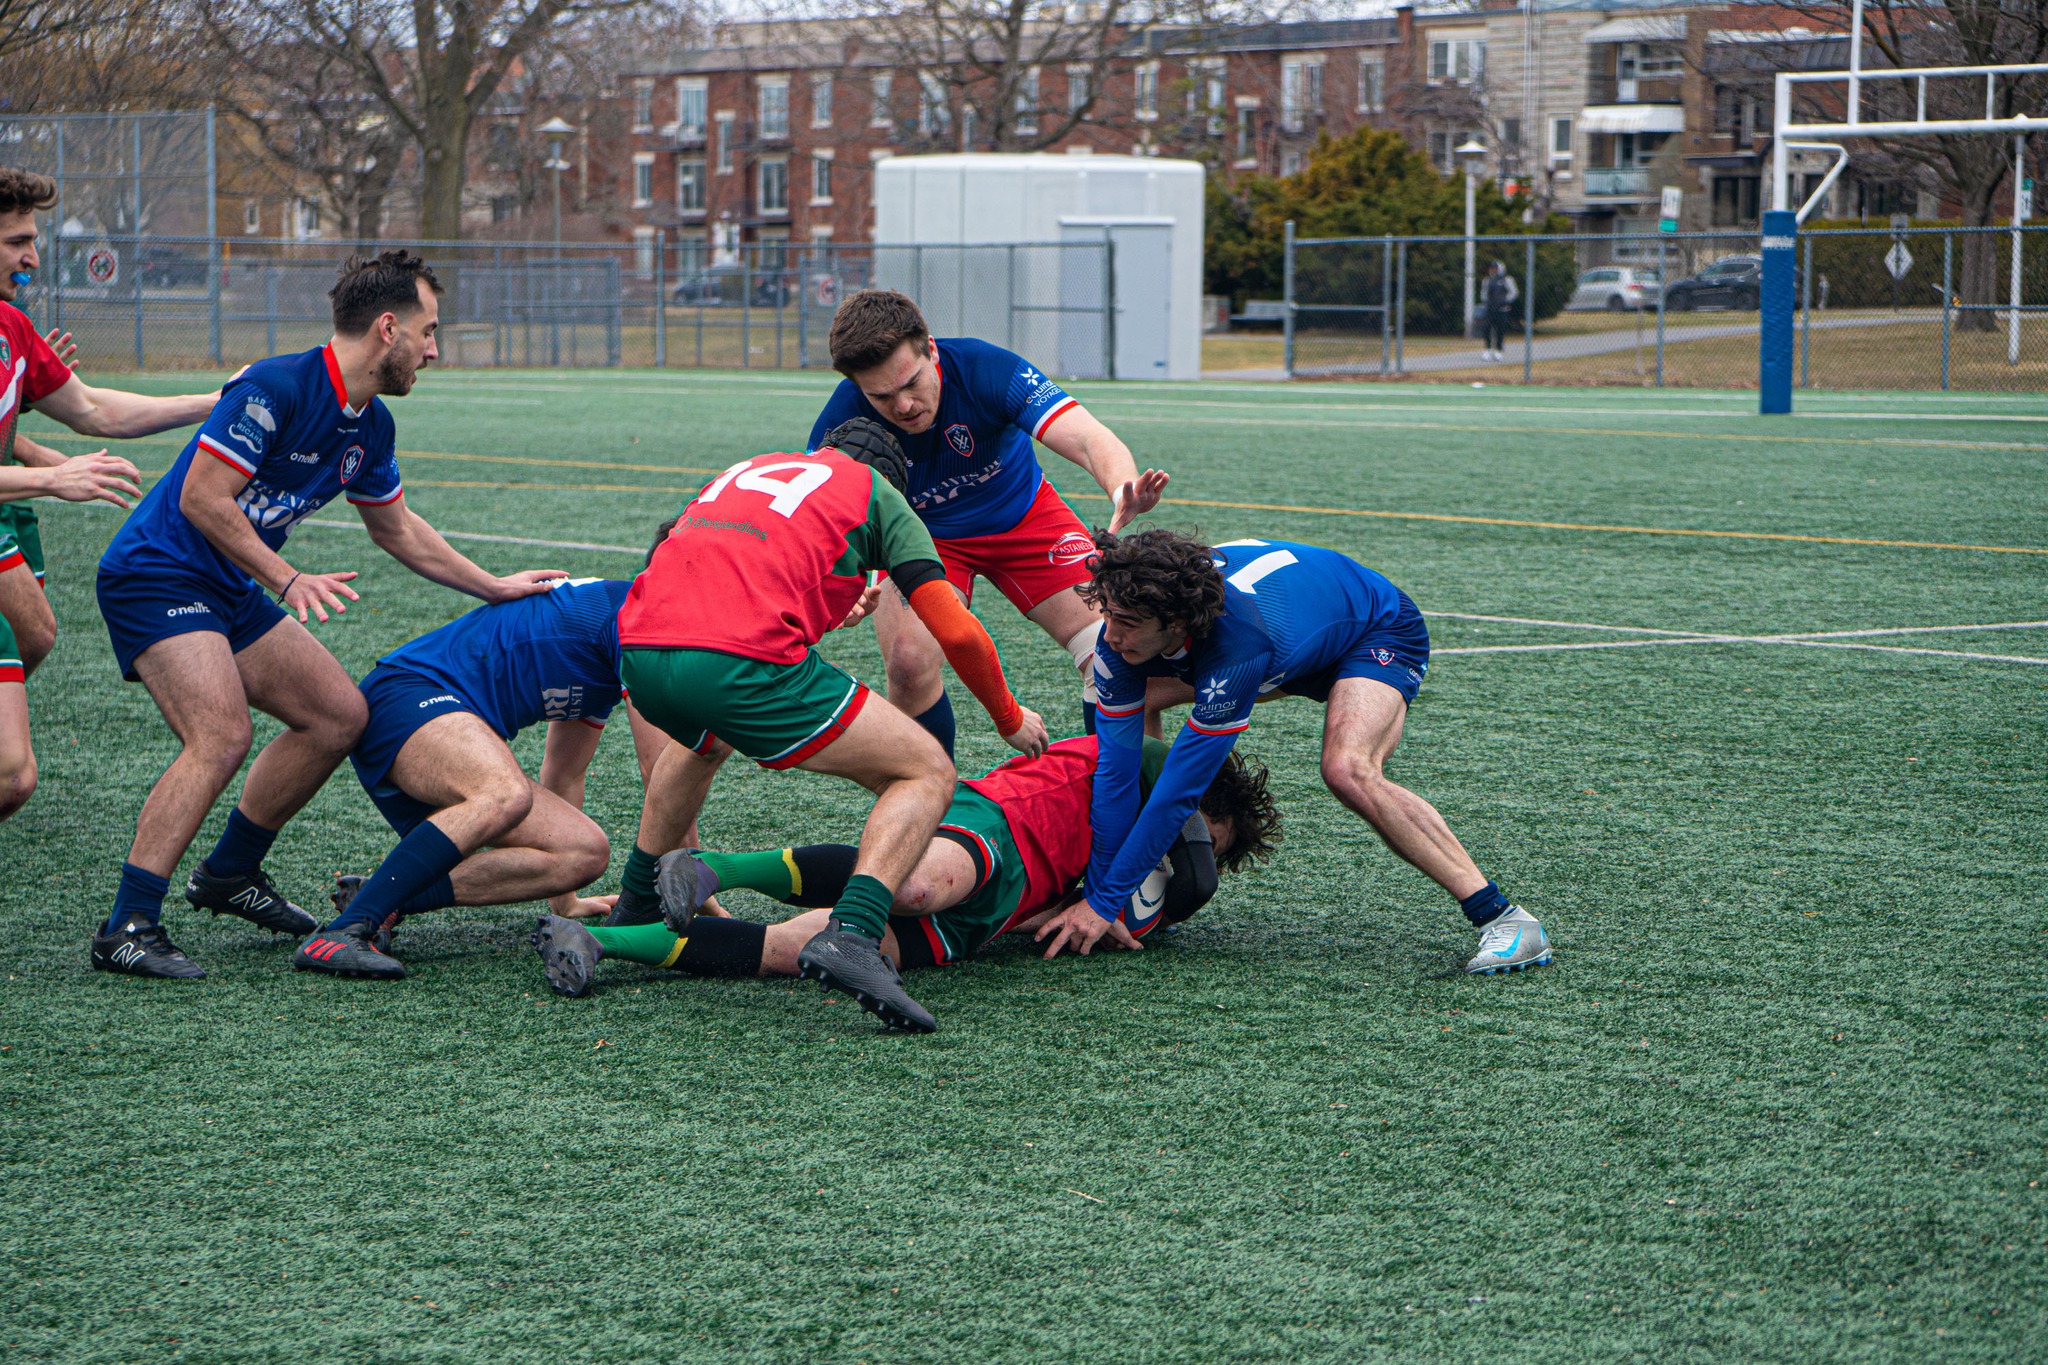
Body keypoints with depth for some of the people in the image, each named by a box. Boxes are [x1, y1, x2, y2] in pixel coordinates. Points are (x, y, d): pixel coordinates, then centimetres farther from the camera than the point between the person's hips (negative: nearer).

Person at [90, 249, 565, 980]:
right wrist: (288, 579, -24)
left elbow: (397, 529, 23)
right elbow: (201, 498, -24)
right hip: (154, 575, -9)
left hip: (230, 590, 9)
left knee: (339, 714, 9)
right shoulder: (275, 387, -21)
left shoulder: (370, 426, 7)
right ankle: (127, 929, -21)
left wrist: (494, 586, 24)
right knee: (221, 735, -25)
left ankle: (230, 873, 23)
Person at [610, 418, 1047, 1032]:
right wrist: (1010, 719, 30)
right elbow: (958, 633, 13)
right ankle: (850, 935, -18)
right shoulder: (875, 490, 20)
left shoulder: (748, 469, 35)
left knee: (703, 741, 43)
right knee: (926, 773, 5)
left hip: (638, 651, 7)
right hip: (743, 660, -7)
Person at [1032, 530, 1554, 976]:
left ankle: (1502, 918, -29)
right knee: (1135, 702, 0)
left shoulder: (1236, 646, -43)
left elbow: (1182, 788, -38)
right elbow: (1116, 768, -19)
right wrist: (1095, 890, -20)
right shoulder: (1125, 629, -25)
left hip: (1380, 634, -8)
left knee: (1347, 770, -35)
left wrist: (1103, 903, -33)